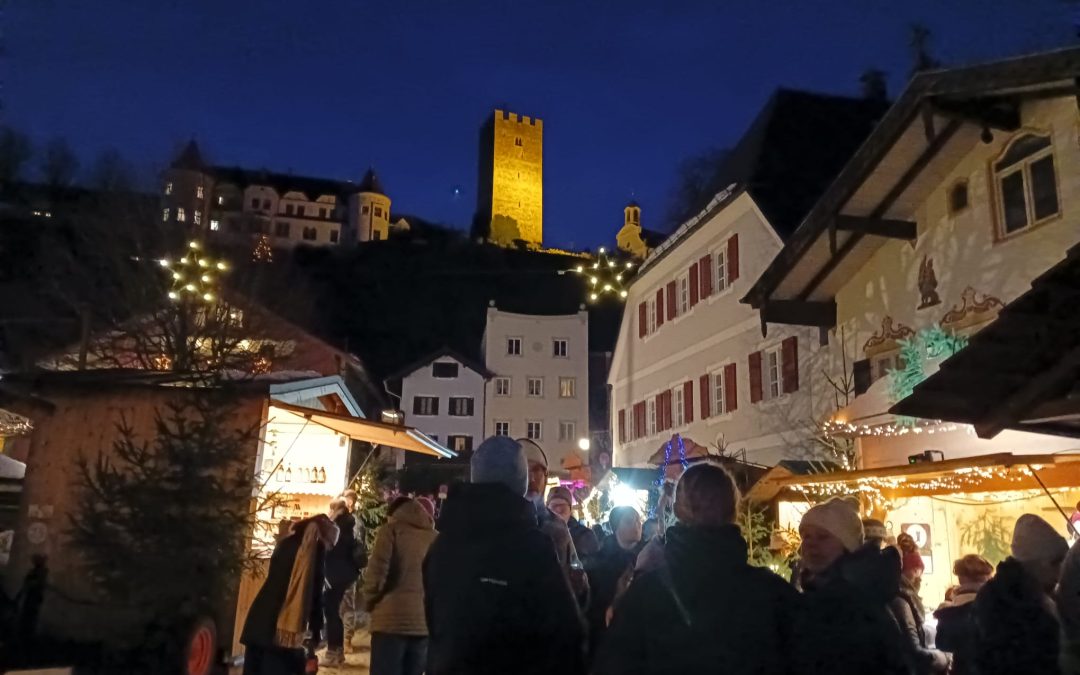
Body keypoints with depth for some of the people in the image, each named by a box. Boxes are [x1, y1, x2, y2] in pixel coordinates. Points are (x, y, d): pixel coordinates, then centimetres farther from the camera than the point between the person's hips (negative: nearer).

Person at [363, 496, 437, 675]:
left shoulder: (392, 530, 3)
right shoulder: (435, 537, 13)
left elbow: (377, 570, -8)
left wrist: (370, 601, 7)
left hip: (392, 618, -4)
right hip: (424, 622, 4)